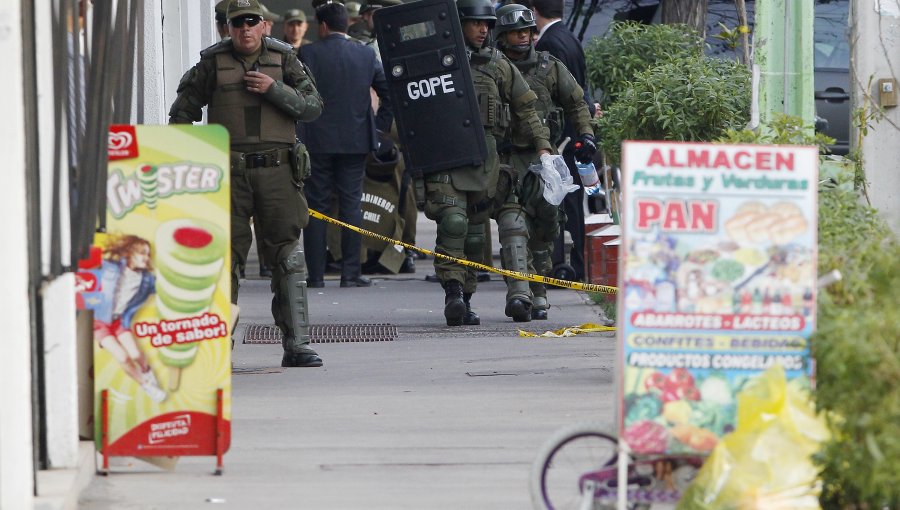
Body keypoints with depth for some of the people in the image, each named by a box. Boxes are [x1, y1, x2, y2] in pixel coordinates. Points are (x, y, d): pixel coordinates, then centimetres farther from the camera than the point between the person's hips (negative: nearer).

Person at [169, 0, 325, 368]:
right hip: (229, 172, 0)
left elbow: (313, 106, 3)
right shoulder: (212, 63, 6)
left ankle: (297, 345, -1)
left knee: (288, 259, -3)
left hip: (276, 171, 0)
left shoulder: (283, 59, 8)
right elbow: (183, 111, 13)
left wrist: (275, 90, -11)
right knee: (224, 258, 0)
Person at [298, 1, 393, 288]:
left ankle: (316, 274, 1)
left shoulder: (308, 54, -6)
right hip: (356, 141, 2)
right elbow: (390, 91, 7)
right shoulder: (366, 55, 5)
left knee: (316, 207, 3)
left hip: (317, 141, -2)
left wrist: (297, 137, -2)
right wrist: (380, 123, 15)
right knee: (351, 205, 5)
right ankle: (350, 273, 1)